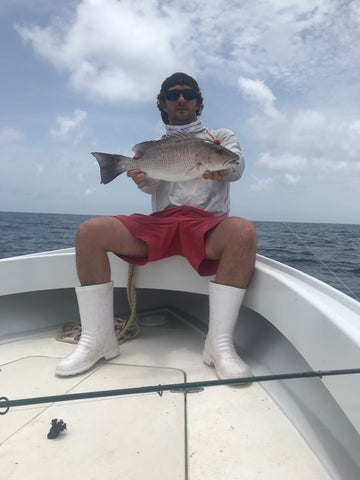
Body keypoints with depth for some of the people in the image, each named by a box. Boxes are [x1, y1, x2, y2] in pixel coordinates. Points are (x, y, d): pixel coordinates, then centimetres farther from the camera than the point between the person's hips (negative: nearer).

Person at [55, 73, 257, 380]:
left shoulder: (221, 136, 20)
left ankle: (220, 344, -29)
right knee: (89, 232, -20)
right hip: (160, 223, 2)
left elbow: (236, 168, -2)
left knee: (243, 232, -36)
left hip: (206, 222, -1)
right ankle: (98, 338, -14)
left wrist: (221, 166, -29)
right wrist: (140, 176, -22)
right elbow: (152, 186, 5)